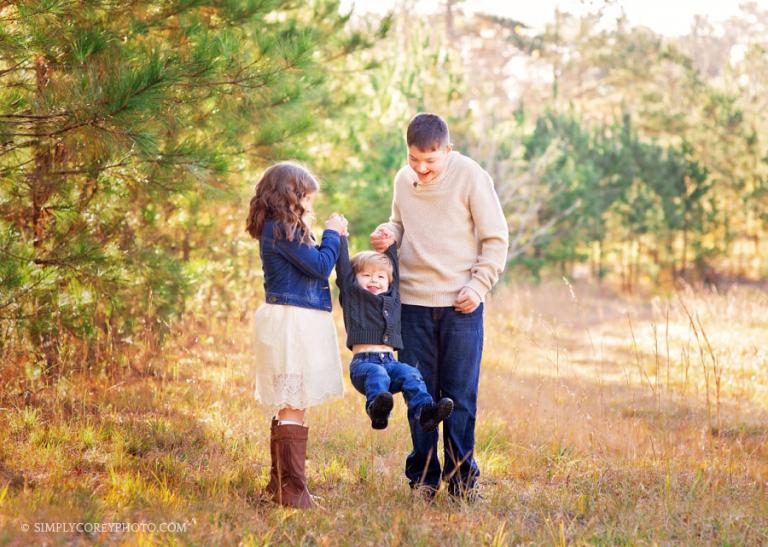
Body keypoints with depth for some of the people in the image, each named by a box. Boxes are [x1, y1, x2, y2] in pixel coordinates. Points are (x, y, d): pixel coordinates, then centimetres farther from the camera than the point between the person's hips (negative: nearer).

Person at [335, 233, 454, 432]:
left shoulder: (392, 296, 23)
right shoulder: (351, 294, 12)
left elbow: (393, 266, 32)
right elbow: (343, 266, 8)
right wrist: (341, 237, 12)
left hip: (389, 361, 5)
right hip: (363, 362, -4)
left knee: (410, 375, -24)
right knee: (377, 374, -35)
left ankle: (425, 410, -43)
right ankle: (377, 408, -62)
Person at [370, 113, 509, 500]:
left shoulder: (471, 176, -6)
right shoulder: (403, 180, 7)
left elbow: (496, 238, -2)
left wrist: (478, 285, -11)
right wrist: (388, 233, -1)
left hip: (461, 304, -4)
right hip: (413, 302, 4)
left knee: (460, 395, 0)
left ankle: (461, 476, 11)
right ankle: (423, 476, 16)